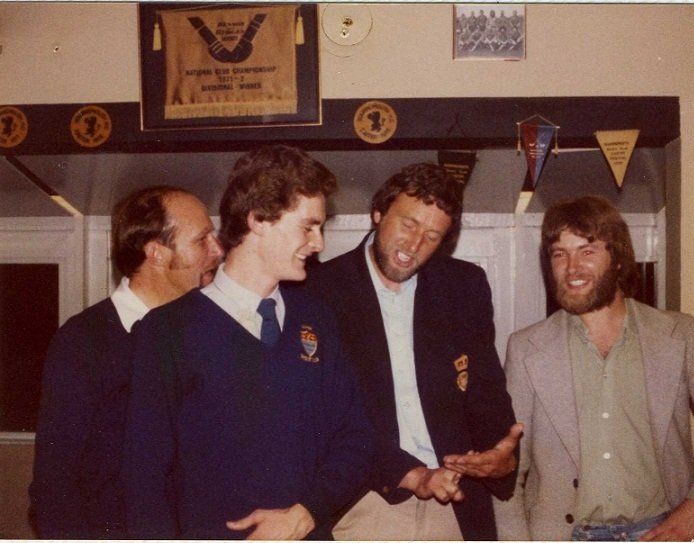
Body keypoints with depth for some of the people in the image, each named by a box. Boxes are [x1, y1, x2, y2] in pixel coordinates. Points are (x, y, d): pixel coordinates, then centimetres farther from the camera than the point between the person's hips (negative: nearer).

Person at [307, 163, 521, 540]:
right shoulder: (321, 289, -5)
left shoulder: (466, 286, 6)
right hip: (364, 501, -3)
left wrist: (503, 453, -12)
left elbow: (487, 390, 7)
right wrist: (409, 475, -15)